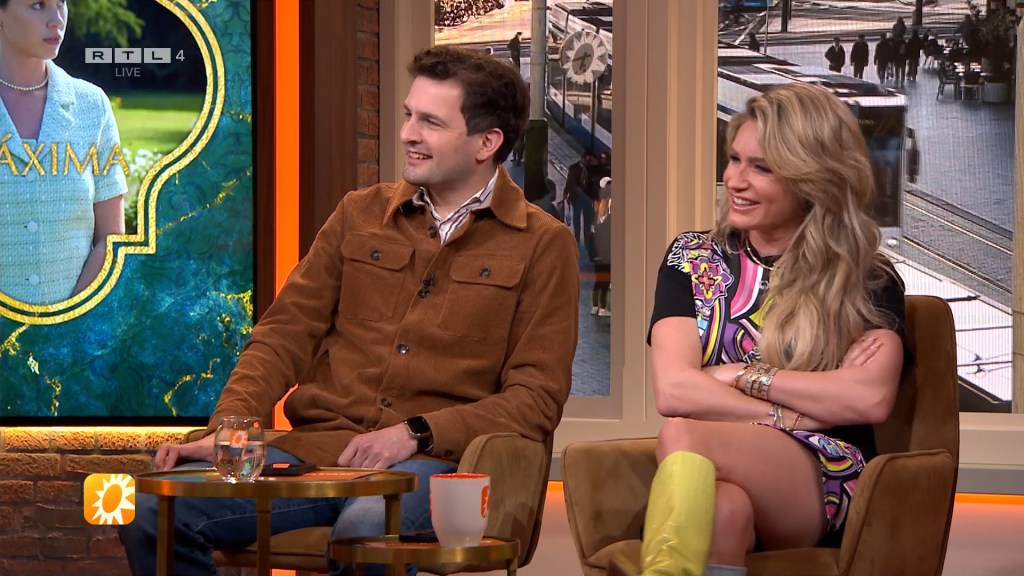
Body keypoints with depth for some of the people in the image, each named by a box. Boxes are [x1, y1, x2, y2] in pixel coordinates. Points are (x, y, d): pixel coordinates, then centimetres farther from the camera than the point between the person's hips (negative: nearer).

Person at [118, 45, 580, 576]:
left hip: (433, 463, -4)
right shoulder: (360, 214, 18)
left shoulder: (542, 246, 6)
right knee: (154, 512, -21)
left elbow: (536, 397, 0)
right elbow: (285, 335, 13)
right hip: (316, 448, 4)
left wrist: (416, 433, -13)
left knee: (366, 530, -41)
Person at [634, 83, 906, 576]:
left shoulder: (868, 281, 11)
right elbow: (673, 390, 2)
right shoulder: (693, 258, 17)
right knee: (721, 507, -40)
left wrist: (738, 376, -4)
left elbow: (871, 398, -8)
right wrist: (797, 413, -6)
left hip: (826, 486, -1)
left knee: (683, 438, -34)